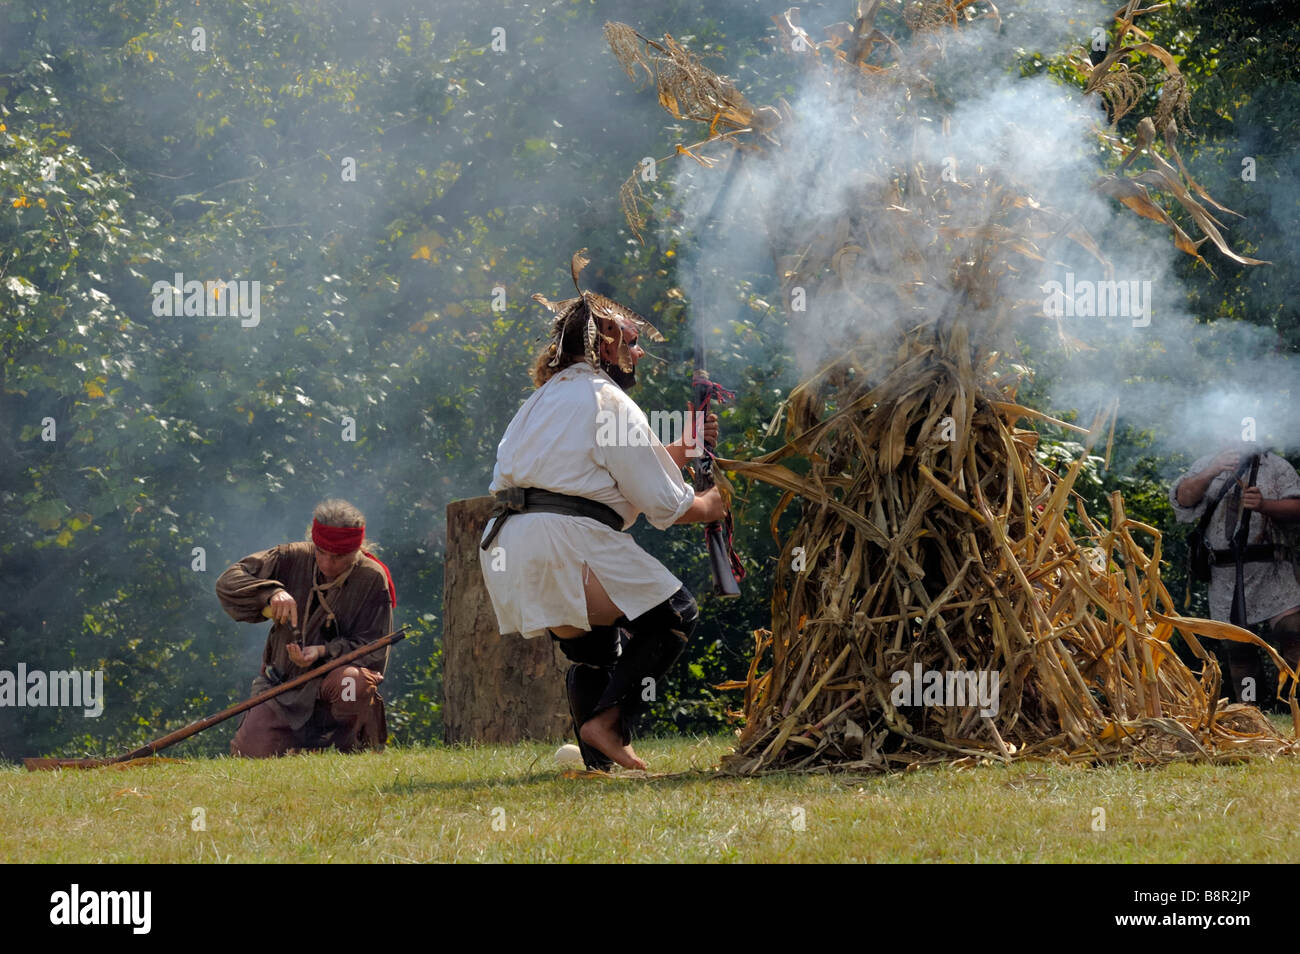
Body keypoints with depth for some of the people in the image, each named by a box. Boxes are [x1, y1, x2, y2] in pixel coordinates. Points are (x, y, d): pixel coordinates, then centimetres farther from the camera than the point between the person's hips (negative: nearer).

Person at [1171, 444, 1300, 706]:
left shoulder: (1275, 465, 11)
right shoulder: (1207, 465, 14)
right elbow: (1183, 498, -3)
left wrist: (1264, 505, -16)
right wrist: (1212, 472, -18)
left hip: (1271, 569, -2)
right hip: (1226, 574, 2)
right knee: (1238, 649, 4)